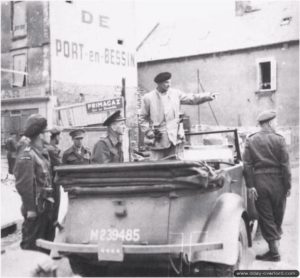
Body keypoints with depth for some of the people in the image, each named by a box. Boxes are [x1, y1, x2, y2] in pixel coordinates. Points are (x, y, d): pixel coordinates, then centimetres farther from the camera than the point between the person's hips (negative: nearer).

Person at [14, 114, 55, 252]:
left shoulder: (40, 152, 12)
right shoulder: (27, 155, -17)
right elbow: (24, 184, -22)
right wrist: (30, 208, -22)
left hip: (45, 204, 9)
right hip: (35, 207, -9)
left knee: (47, 238, 20)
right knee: (31, 243, 1)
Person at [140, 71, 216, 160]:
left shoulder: (175, 94, 6)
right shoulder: (148, 98, 0)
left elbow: (191, 98, 2)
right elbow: (143, 118, 5)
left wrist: (208, 96, -11)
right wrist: (148, 132, -6)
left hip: (174, 138, 2)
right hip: (157, 139, -2)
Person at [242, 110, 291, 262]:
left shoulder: (250, 140, 1)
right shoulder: (279, 139, -5)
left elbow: (247, 164, -5)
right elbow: (285, 165, -7)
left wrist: (250, 185, -3)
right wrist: (288, 185, -1)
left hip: (259, 183, 1)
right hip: (277, 182, -1)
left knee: (265, 216, 5)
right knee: (278, 215, 18)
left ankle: (274, 251, 5)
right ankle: (276, 236, 33)